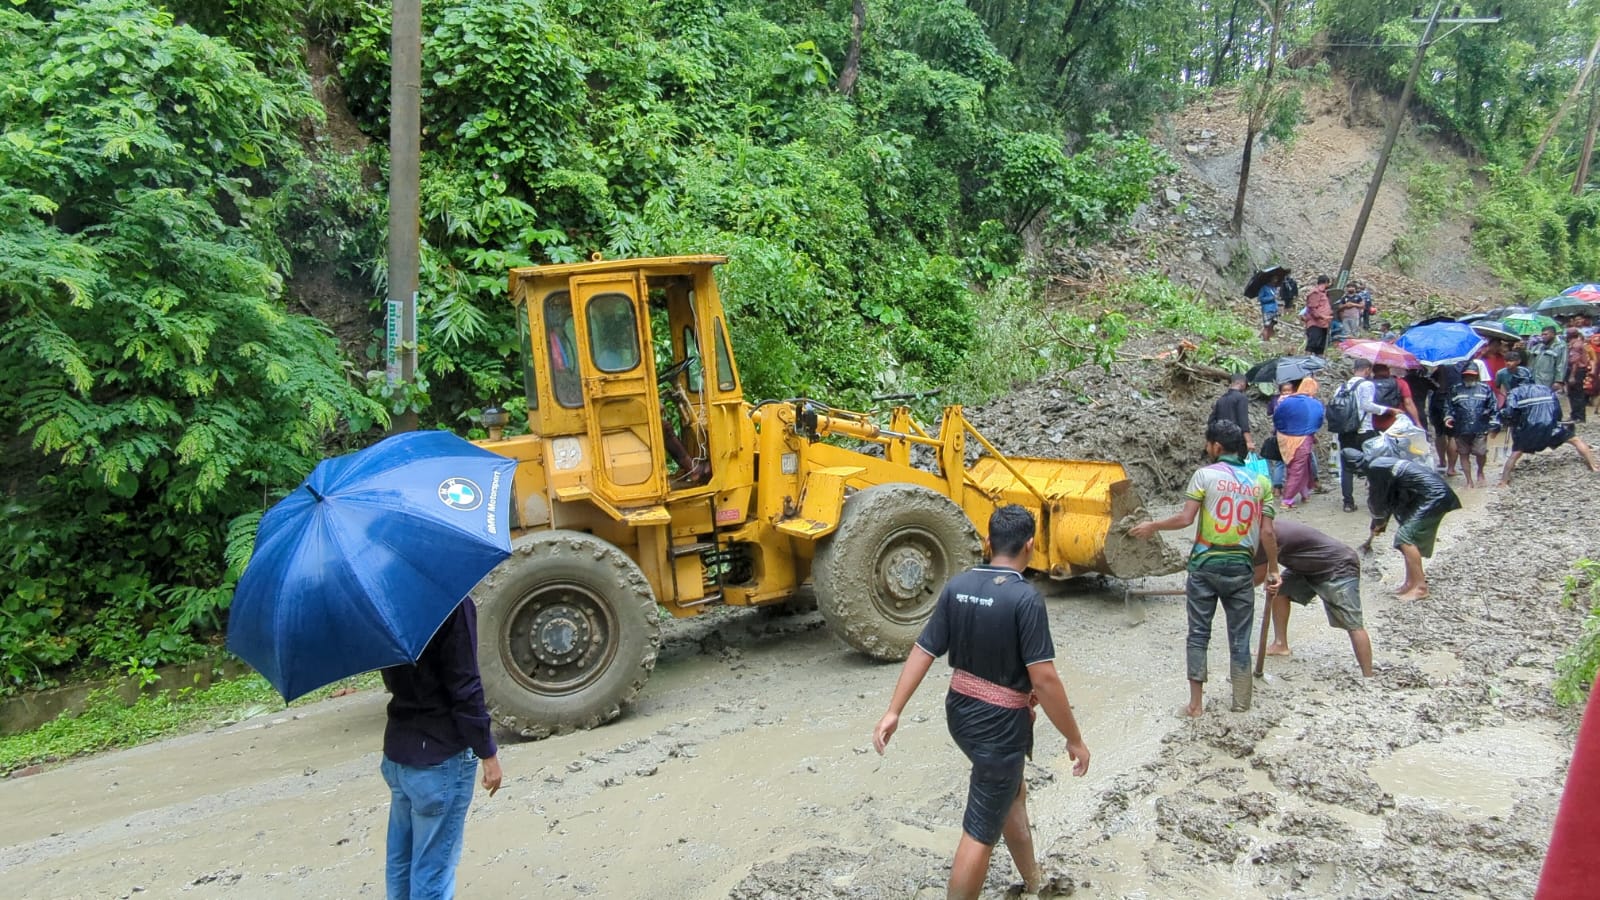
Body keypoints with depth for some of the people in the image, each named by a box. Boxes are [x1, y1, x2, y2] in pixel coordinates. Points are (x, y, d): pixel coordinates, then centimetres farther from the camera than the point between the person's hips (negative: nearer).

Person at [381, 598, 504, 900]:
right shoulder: (452, 601, -22)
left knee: (401, 862, 19)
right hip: (440, 756, -7)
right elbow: (464, 686, -20)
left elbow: (393, 678, 11)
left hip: (396, 750, 7)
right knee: (432, 871, 4)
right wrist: (487, 752, -12)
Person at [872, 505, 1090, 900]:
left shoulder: (957, 586, -2)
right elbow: (1043, 678, -23)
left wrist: (893, 712, 2)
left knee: (1012, 792, 30)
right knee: (981, 832, 4)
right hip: (999, 723, -8)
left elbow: (923, 651, -1)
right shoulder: (1024, 597, -22)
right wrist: (1074, 739, -12)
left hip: (960, 711, 8)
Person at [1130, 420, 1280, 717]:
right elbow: (1267, 532, 1)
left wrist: (1152, 526, 4)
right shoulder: (1261, 482, 4)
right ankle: (1242, 701, 20)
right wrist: (1273, 570, 12)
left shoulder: (1205, 475, -6)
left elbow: (1185, 518, -11)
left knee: (1198, 634, 8)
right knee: (1239, 637, 12)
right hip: (1241, 568, 2)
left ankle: (1195, 703, 10)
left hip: (1206, 565, -2)